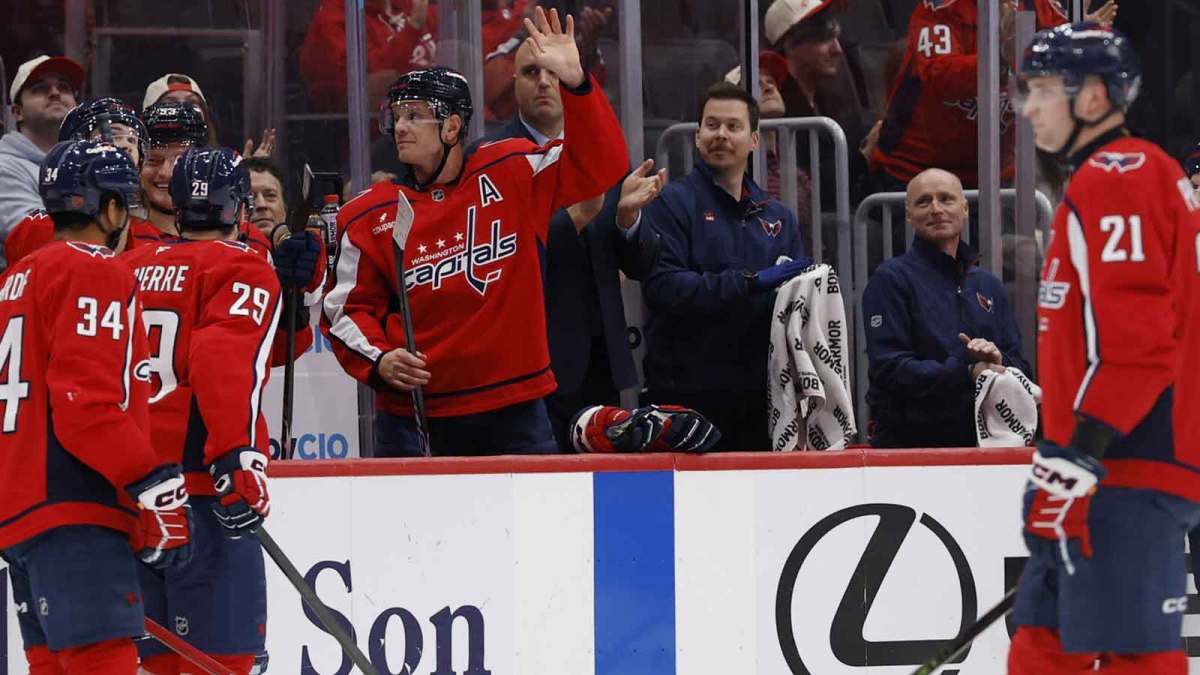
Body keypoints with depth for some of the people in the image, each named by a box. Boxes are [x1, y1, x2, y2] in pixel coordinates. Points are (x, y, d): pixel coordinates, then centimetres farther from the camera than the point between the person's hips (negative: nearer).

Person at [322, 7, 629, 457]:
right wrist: (379, 360, -10)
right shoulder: (370, 217, 4)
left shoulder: (513, 176, 1)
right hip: (410, 416, 0)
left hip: (512, 414, 0)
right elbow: (348, 308, 8)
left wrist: (574, 81, -15)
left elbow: (599, 163, -3)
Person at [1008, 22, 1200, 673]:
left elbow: (1136, 337, -21)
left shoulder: (1119, 177, -11)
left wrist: (1079, 451, -23)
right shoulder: (1104, 181, 22)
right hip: (1106, 466, 11)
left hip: (1128, 471, -11)